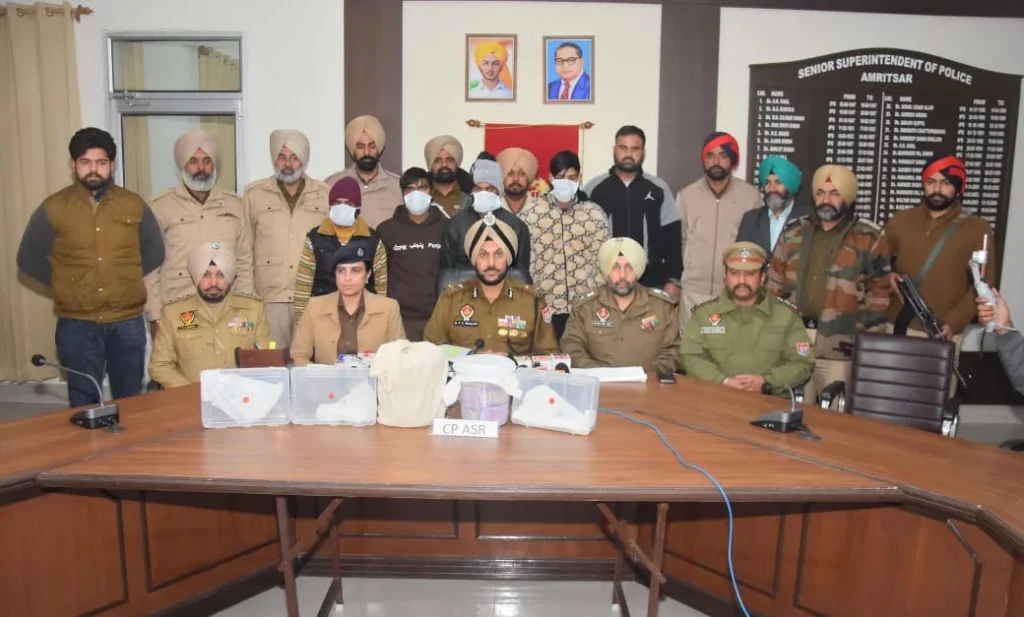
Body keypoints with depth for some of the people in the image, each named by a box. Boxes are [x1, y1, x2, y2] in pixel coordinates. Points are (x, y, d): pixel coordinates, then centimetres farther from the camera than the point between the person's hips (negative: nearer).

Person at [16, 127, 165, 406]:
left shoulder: (134, 205, 1)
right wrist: (67, 283, 2)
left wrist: (126, 279, 6)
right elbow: (29, 260, 7)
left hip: (128, 322, 1)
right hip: (77, 324, -1)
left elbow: (155, 253, 13)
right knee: (84, 405, 7)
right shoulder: (53, 208, -2)